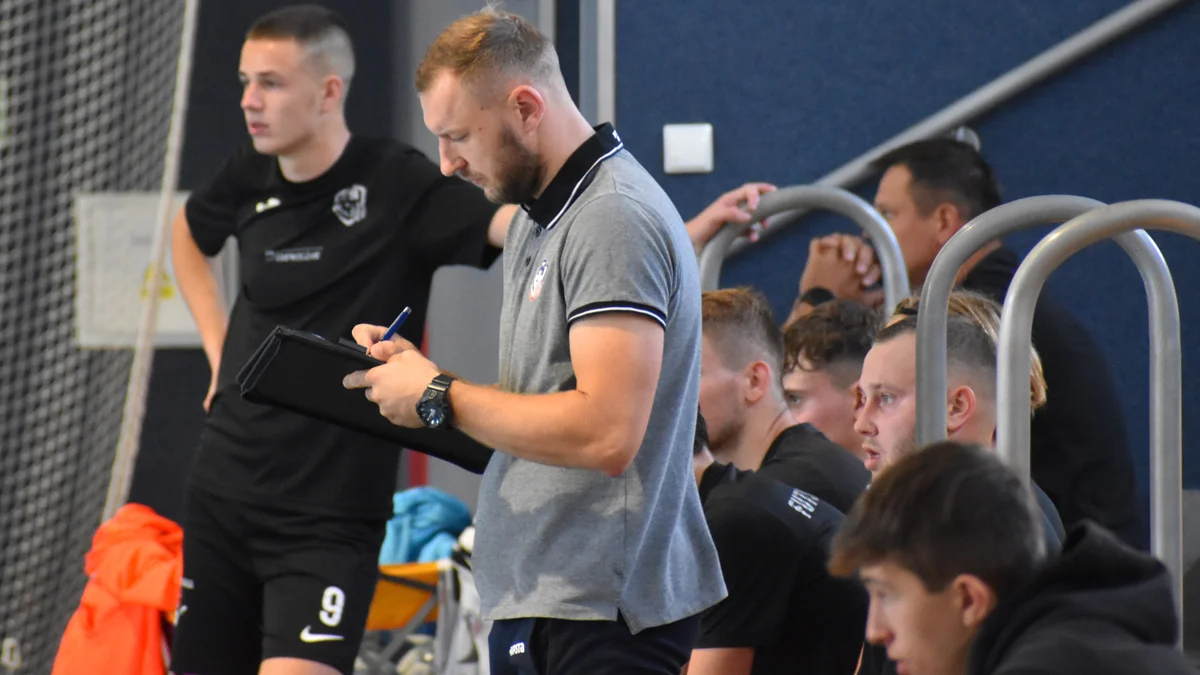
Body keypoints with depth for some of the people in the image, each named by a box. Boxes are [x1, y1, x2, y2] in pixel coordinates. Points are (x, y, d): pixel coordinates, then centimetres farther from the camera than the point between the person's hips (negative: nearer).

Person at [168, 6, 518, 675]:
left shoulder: (397, 185, -12)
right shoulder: (250, 180, 5)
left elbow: (508, 223, -29)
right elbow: (189, 235, 28)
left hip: (329, 516, -6)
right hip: (222, 493, 6)